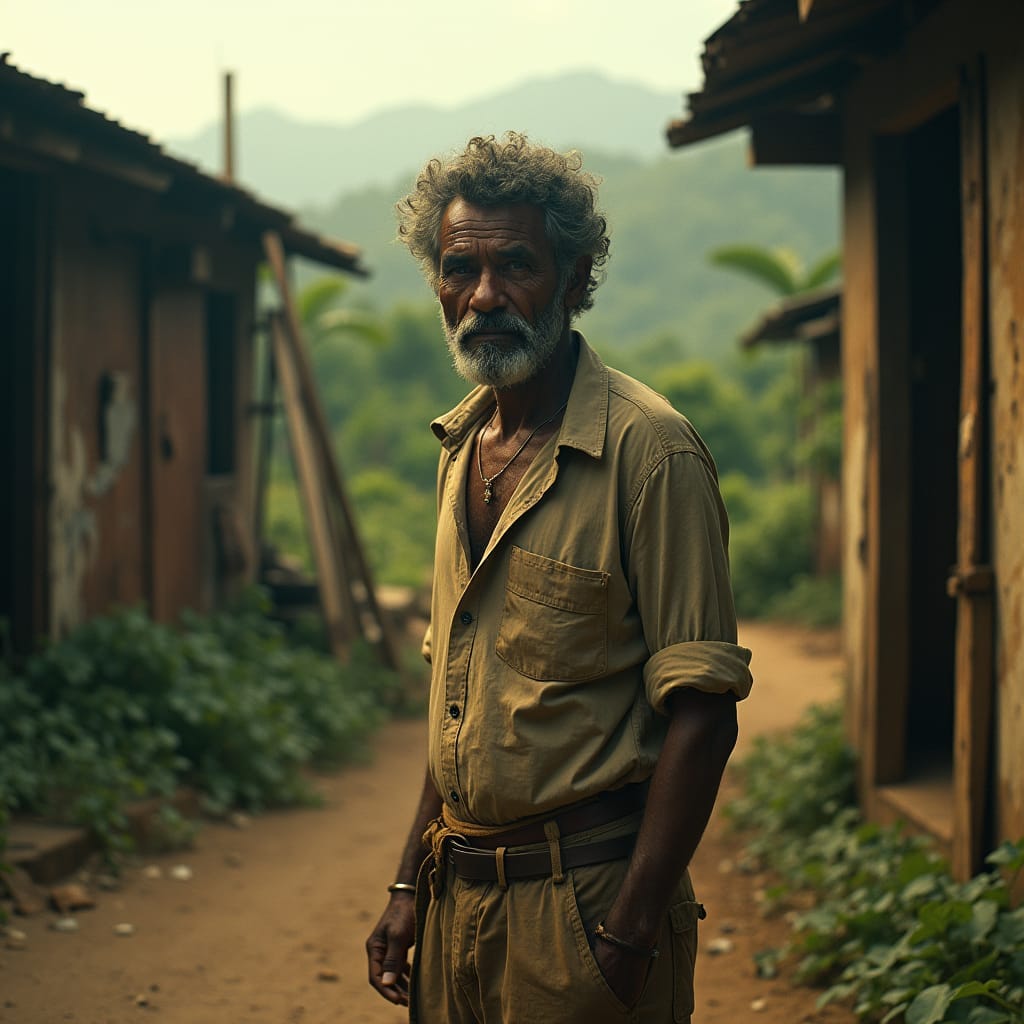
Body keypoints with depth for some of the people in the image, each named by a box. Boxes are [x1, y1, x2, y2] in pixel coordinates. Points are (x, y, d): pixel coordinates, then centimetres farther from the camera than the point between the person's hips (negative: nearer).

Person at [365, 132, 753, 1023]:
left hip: (584, 890, -7)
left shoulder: (649, 448, -14)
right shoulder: (462, 443, 9)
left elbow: (701, 715, -16)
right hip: (460, 887, 7)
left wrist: (631, 933, -20)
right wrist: (412, 885, 10)